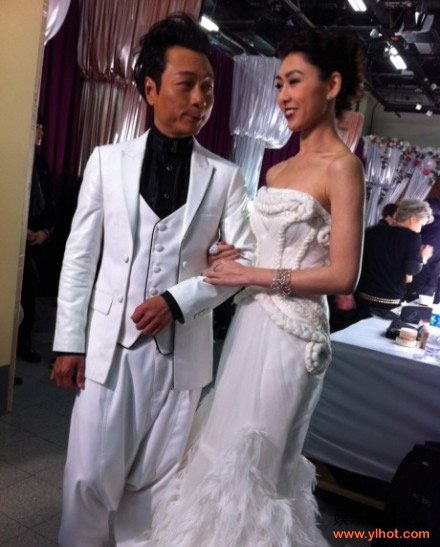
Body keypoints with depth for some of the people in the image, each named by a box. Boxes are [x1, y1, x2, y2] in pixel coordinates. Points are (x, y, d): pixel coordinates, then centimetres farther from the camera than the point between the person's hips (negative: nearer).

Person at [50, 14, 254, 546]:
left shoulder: (225, 177, 2)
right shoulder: (107, 160, 2)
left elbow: (245, 259, 0)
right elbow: (80, 256, 2)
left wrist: (178, 300, -13)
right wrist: (69, 342, 1)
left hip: (181, 350, 1)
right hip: (109, 345, 0)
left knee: (156, 481, 13)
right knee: (89, 476, 6)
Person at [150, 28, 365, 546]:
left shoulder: (342, 166, -11)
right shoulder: (278, 170, 12)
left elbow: (343, 274, -17)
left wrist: (252, 275, -14)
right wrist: (229, 259, -4)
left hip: (291, 328, -7)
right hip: (251, 318, 8)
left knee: (250, 462, 7)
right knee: (224, 444, 18)